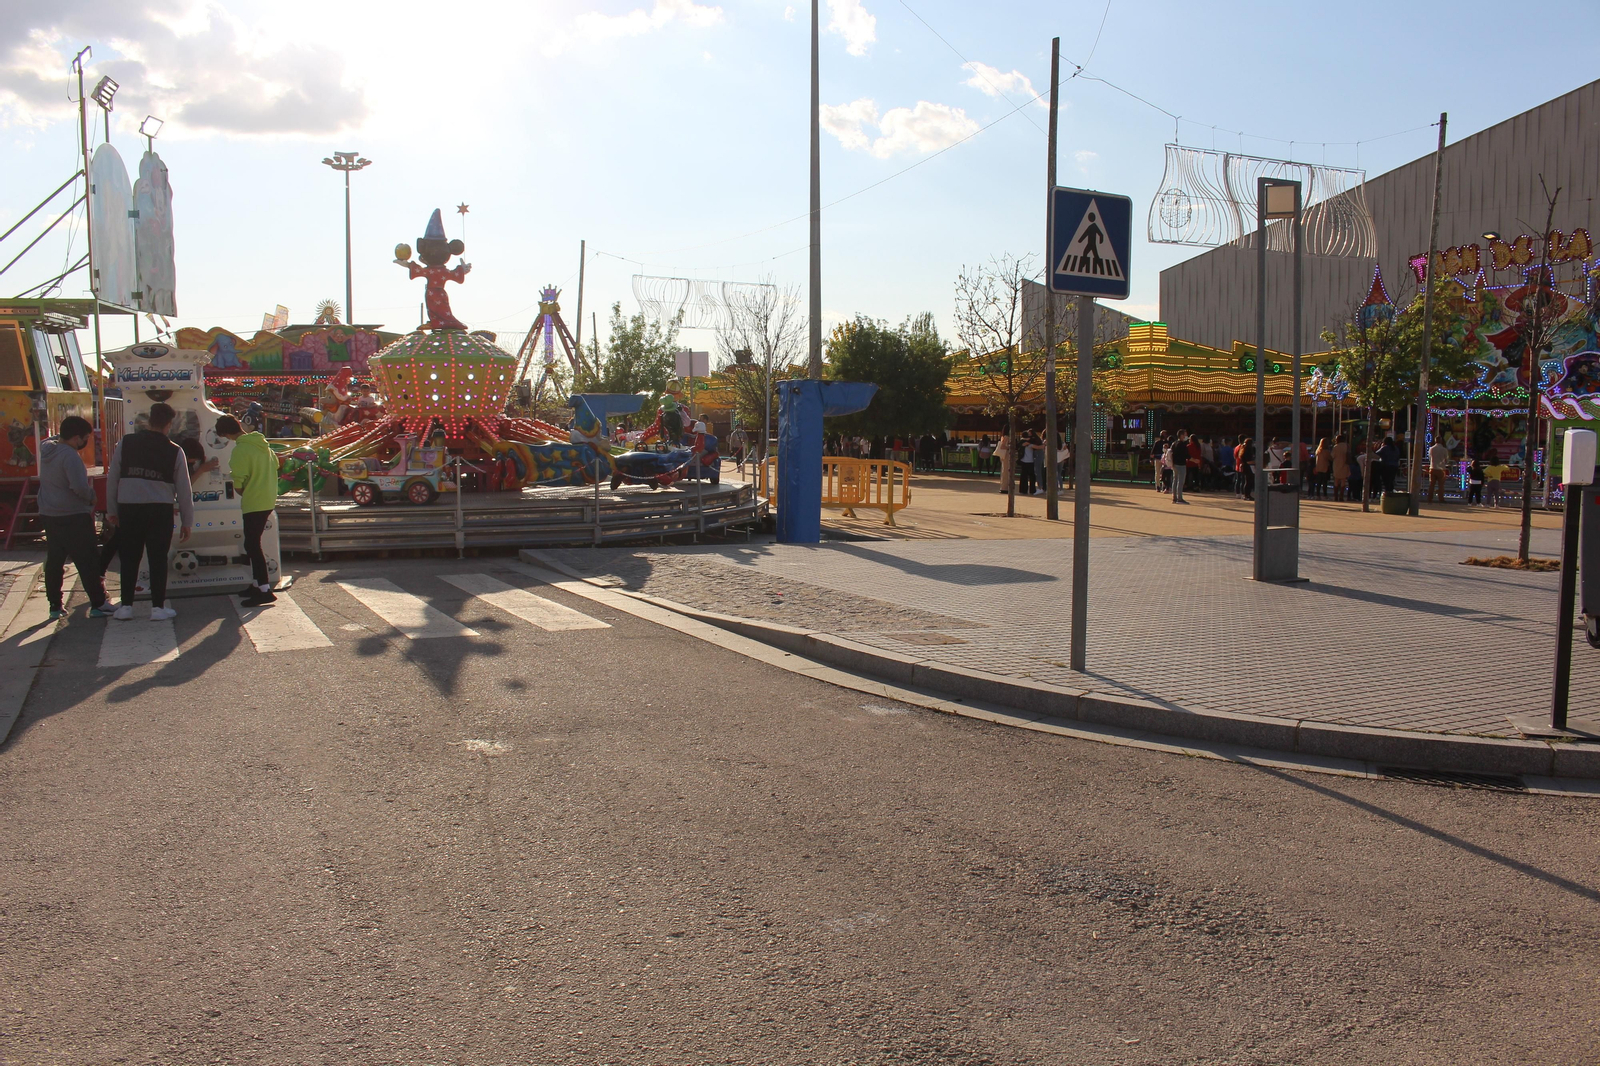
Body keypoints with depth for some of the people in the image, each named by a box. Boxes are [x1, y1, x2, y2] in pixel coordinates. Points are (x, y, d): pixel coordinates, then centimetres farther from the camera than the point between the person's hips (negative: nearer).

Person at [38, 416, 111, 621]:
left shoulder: (47, 449, 6)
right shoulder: (70, 456, -19)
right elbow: (80, 487, -26)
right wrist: (92, 495, -7)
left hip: (49, 515, 9)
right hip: (73, 517, -8)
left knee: (54, 561, 12)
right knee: (88, 562, -2)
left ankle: (55, 605, 16)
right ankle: (98, 605, -1)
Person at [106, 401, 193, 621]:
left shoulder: (125, 443, 2)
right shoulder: (174, 451, -1)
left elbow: (112, 478, 6)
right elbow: (184, 490, 2)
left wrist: (111, 510, 16)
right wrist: (186, 522, 9)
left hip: (128, 508, 2)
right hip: (160, 510, -2)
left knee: (129, 558, 11)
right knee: (158, 558, 5)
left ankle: (126, 606, 15)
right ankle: (158, 607, 7)